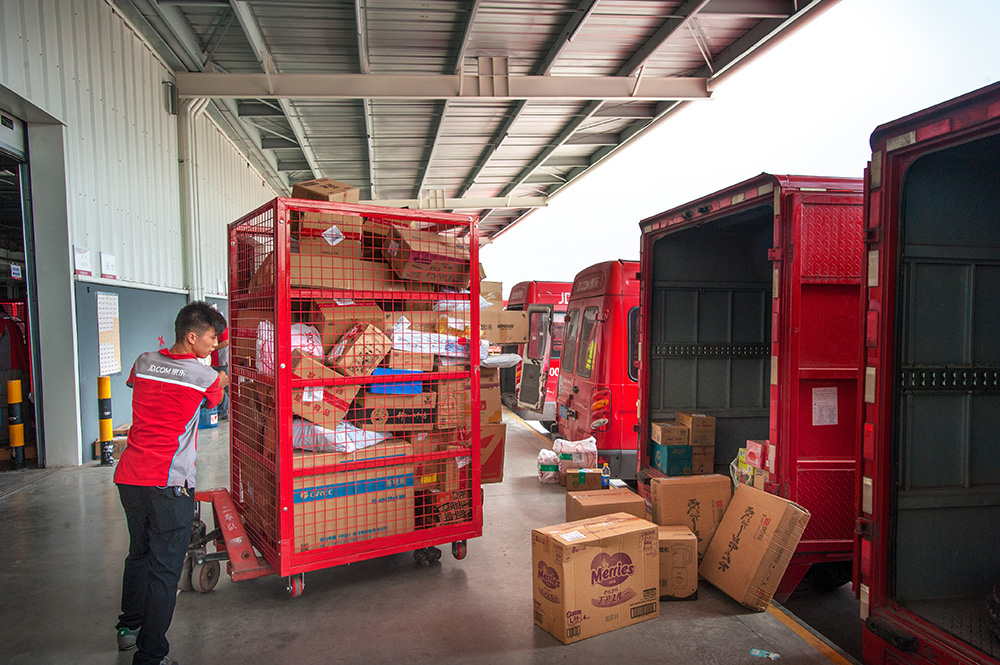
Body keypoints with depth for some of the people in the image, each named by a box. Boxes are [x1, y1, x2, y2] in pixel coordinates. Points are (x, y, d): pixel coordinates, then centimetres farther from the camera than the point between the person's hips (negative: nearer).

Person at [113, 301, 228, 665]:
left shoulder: (145, 362, 7)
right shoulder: (204, 375, -9)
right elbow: (215, 399, 12)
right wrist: (219, 381, 34)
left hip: (129, 476, 7)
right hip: (168, 484, -7)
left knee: (139, 553, 24)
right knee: (165, 567, 1)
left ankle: (129, 627, 40)